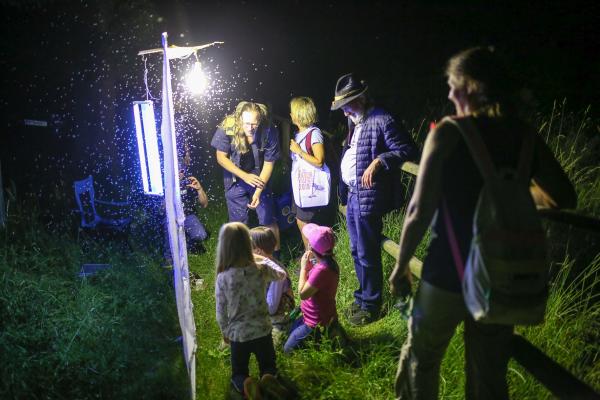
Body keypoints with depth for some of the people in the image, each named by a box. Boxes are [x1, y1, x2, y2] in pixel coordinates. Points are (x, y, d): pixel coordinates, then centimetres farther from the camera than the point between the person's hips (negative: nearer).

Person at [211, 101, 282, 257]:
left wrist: (258, 191, -24)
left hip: (259, 178, 0)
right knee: (238, 222, 9)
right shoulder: (227, 128, -27)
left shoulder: (269, 131, -26)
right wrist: (245, 176, -21)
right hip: (235, 178, 0)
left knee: (268, 219, 6)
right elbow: (221, 157, -14)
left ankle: (276, 254, 26)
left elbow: (269, 163, -16)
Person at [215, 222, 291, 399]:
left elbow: (221, 313, -6)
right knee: (269, 366, 24)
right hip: (262, 330, 1)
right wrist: (264, 259, 15)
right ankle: (268, 378, -11)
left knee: (238, 374, 20)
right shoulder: (261, 269, -14)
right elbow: (281, 274, 9)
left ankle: (246, 384, -15)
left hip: (238, 334, -1)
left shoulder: (222, 278, -17)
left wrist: (225, 332, 12)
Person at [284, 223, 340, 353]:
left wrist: (304, 267, -18)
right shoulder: (329, 263, -2)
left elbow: (303, 293, -25)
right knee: (291, 331, 28)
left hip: (316, 324, -10)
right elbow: (312, 284, 7)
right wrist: (309, 266, -6)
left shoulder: (321, 270, -33)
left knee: (288, 349, 4)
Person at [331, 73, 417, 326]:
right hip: (352, 195, 10)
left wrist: (378, 161, -27)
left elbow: (407, 150, -18)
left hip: (367, 197, -9)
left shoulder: (381, 121, -15)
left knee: (367, 254, 1)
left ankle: (371, 305, 16)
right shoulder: (355, 122, 15)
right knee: (356, 251, 19)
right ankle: (362, 297, 34)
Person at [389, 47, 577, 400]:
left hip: (448, 276, -4)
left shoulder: (449, 133, -13)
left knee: (421, 360, 21)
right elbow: (565, 199, 8)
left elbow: (420, 212, -18)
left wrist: (401, 265, -4)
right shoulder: (526, 137, 0)